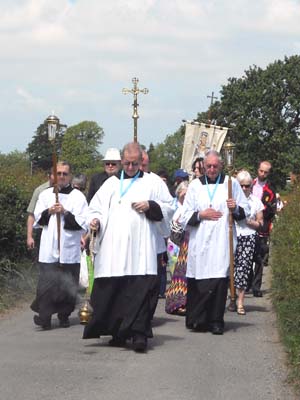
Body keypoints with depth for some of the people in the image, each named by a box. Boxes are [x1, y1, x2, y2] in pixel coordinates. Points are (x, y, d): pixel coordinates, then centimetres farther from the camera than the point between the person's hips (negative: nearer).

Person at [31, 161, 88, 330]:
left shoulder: (78, 196, 3)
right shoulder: (45, 195, 12)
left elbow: (82, 222, -4)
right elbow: (38, 218, 10)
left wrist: (65, 212, -14)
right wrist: (48, 212, -9)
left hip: (70, 249, -1)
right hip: (49, 248, 1)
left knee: (68, 285, 2)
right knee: (47, 283, -9)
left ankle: (64, 315, 16)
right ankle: (44, 316, -10)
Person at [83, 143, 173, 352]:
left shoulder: (153, 183, 12)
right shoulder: (111, 184, 18)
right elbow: (96, 207, 15)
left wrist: (150, 206, -7)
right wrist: (95, 219, -7)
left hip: (140, 250, -2)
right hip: (112, 250, 3)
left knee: (140, 290, -12)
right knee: (111, 291, 2)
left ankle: (139, 333, -14)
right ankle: (118, 333, 13)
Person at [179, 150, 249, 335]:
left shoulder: (231, 183, 10)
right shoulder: (195, 186, 12)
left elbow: (246, 210, 12)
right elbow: (184, 217, 11)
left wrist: (236, 208, -9)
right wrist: (200, 215, -6)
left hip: (222, 242, -1)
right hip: (200, 242, 1)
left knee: (220, 281, -6)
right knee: (198, 283, -4)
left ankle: (216, 321, -1)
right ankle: (198, 320, 5)